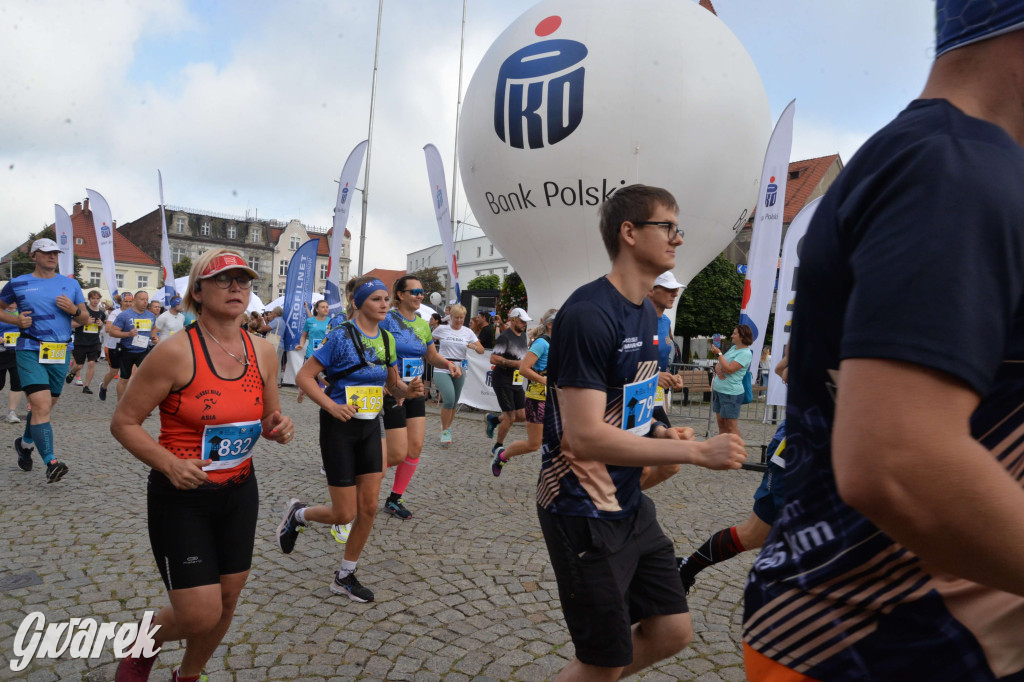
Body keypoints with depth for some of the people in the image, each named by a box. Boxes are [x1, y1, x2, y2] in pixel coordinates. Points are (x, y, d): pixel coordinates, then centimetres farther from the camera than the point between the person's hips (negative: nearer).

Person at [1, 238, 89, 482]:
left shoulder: (71, 284, 10)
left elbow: (85, 319, 12)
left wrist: (74, 310, -9)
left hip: (61, 352, 4)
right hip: (31, 351, -3)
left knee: (44, 407, 17)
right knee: (41, 406, -16)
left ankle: (25, 443, 43)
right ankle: (51, 462, -18)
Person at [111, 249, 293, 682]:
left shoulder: (263, 352, -2)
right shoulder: (176, 351, -17)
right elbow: (124, 422, -11)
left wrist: (277, 429, -11)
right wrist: (170, 464, -23)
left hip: (240, 491, 5)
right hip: (181, 496, -5)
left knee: (227, 601, 15)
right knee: (200, 615, -4)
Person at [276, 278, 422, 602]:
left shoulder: (387, 339, 5)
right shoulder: (341, 336, -14)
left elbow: (393, 385, 13)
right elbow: (304, 376, -14)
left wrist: (410, 389, -9)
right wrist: (331, 406, -24)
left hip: (370, 428, 6)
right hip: (340, 429, -6)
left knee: (369, 508, 5)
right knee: (344, 514, -1)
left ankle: (345, 576, 25)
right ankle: (297, 514, 31)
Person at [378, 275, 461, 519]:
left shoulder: (423, 324, 8)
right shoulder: (388, 320, -12)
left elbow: (432, 356, 17)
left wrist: (449, 364, -4)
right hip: (392, 392, -7)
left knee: (416, 448, 4)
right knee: (398, 454, -6)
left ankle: (395, 500, 20)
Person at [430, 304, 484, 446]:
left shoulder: (468, 332, 4)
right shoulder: (441, 329, -1)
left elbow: (482, 351, 2)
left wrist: (474, 346, -18)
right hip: (442, 369, -3)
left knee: (454, 402, 11)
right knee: (449, 400, -18)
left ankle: (447, 429, 31)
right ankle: (444, 431, -2)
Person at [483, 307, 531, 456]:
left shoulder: (523, 335, 13)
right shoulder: (505, 337, -14)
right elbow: (494, 359, -22)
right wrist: (515, 363, -25)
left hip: (517, 382, 8)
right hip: (503, 381, -8)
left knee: (522, 416, 5)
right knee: (510, 417, -6)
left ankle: (493, 420, 29)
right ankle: (498, 447, 15)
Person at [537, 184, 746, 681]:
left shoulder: (647, 312, 8)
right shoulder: (589, 315, -22)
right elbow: (585, 436, -26)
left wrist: (661, 434, -1)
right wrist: (696, 452, -23)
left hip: (630, 505, 9)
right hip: (584, 514, -9)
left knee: (672, 631, 15)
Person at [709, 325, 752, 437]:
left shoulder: (746, 353, -13)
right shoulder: (733, 348, 14)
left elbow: (729, 369, -22)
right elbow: (719, 364, 18)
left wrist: (718, 353, -15)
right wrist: (718, 368, -5)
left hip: (731, 393, -9)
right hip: (718, 390, 9)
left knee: (731, 426, -7)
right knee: (721, 423, 12)